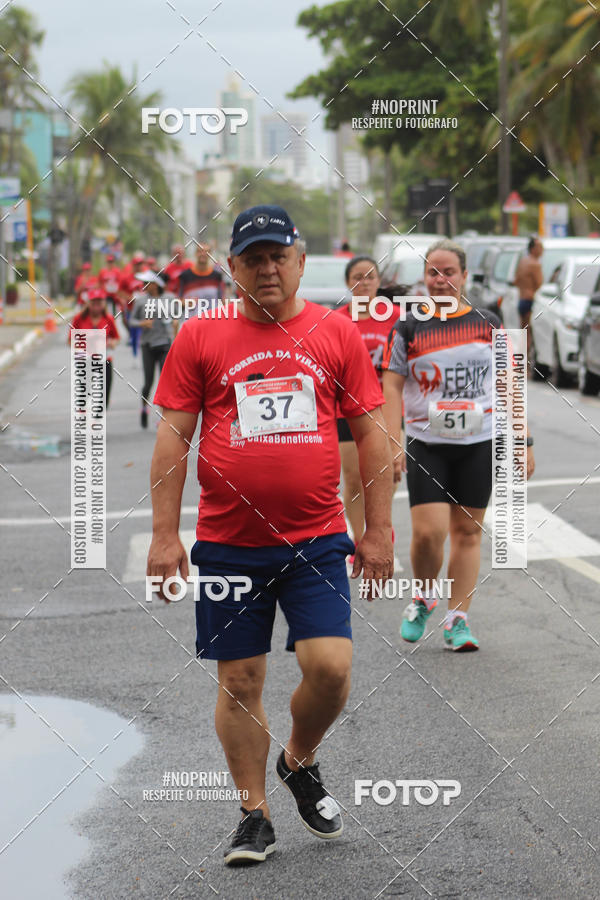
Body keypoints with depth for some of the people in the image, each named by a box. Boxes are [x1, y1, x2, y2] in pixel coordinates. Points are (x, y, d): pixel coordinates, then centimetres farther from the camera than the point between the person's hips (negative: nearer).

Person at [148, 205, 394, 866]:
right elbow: (173, 436, 2)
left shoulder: (336, 333, 5)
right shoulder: (199, 336, 2)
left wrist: (379, 530, 4)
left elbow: (369, 433, 7)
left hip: (317, 539, 0)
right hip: (227, 542, 0)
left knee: (330, 667, -10)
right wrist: (164, 535, -3)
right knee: (239, 680, 4)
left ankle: (300, 761, 21)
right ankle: (254, 814, 19)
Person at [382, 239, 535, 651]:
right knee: (428, 532, -11)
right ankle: (424, 596, 17)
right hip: (426, 444, -2)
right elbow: (391, 387, -1)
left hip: (479, 444, 2)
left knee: (468, 531, 4)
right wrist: (393, 443, -11)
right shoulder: (408, 327, 0)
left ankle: (457, 618, 11)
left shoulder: (488, 323, 5)